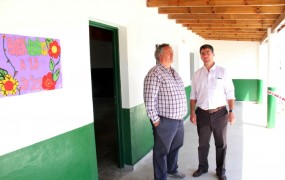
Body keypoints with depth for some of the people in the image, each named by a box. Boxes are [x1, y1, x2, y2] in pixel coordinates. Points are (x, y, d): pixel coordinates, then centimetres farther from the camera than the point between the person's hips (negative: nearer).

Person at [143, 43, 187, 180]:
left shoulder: (173, 72, 12)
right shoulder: (154, 74, -17)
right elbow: (149, 100, -21)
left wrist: (181, 114, 18)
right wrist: (156, 120, -17)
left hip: (178, 119, 9)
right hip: (165, 121, -9)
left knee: (175, 146, 24)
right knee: (162, 151, 7)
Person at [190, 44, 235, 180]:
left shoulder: (223, 72, -2)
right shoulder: (197, 74, 4)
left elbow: (230, 94, -3)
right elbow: (193, 95, 6)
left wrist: (231, 111, -10)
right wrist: (192, 112, -2)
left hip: (220, 113, -1)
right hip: (202, 114, 2)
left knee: (221, 144, 12)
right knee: (203, 144, 15)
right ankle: (202, 167, 35)